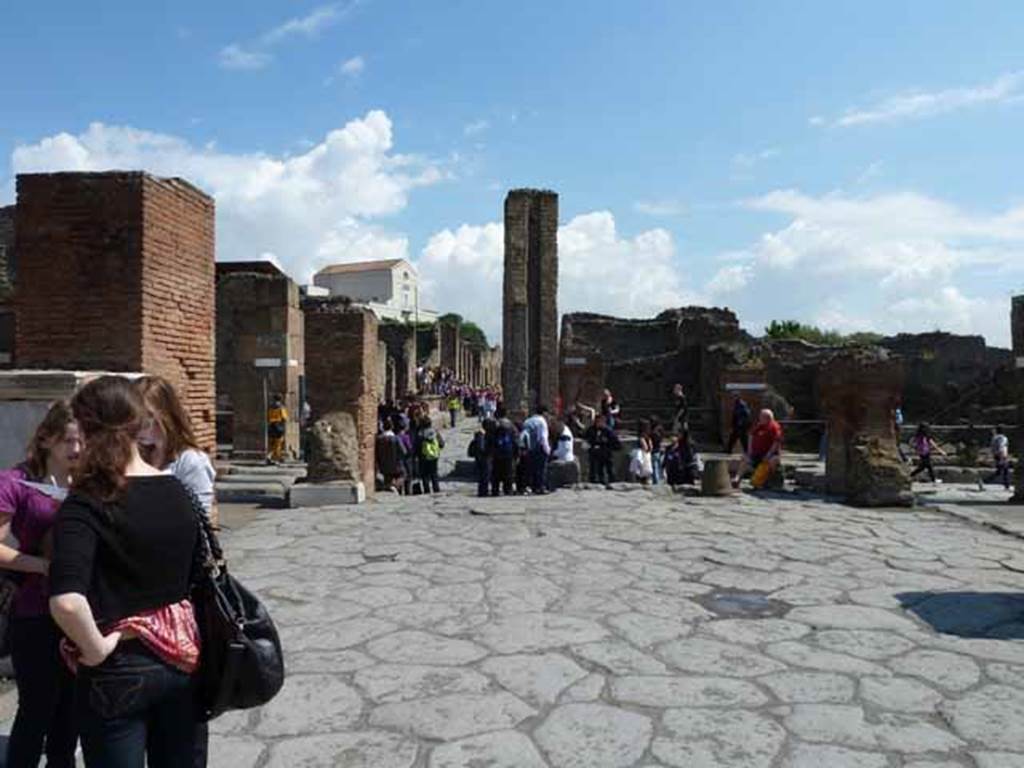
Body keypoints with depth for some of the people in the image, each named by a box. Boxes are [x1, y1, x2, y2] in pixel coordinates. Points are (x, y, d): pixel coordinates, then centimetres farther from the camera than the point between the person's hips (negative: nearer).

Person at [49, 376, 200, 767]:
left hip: (117, 671, -5)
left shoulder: (86, 504, -17)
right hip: (180, 658, 5)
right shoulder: (177, 491, -1)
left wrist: (96, 649, -17)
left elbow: (67, 602, -31)